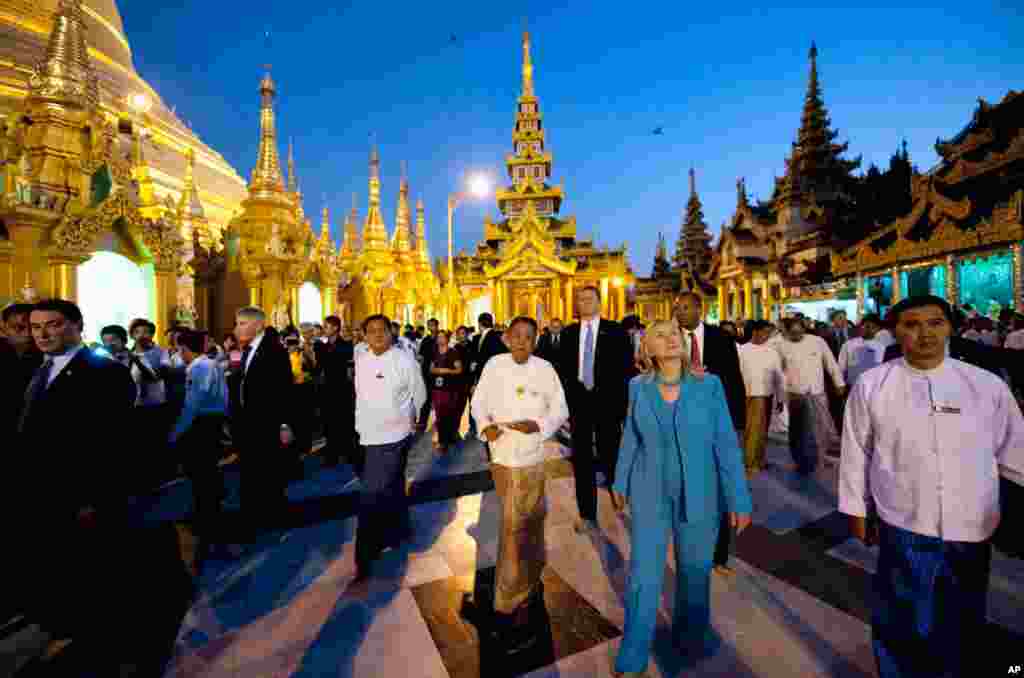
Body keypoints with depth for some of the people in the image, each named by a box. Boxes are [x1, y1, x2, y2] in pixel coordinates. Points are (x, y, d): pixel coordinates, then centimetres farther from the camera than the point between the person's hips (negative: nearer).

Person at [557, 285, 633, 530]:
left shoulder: (616, 331, -1)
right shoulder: (568, 333, 7)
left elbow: (626, 368, -4)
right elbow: (563, 369, 7)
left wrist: (622, 403, -10)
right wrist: (566, 400, 0)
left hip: (607, 402, -2)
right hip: (578, 402, 3)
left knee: (610, 454, 10)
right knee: (582, 459, 8)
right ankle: (587, 513, 20)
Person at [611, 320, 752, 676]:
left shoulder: (709, 385, -11)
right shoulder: (638, 386, -6)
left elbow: (726, 444, -8)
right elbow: (631, 439, 3)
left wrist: (738, 499, -8)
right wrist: (621, 483, 10)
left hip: (699, 495, 0)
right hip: (649, 494, 1)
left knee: (694, 570, 19)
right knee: (643, 576, 6)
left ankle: (690, 636, 48)